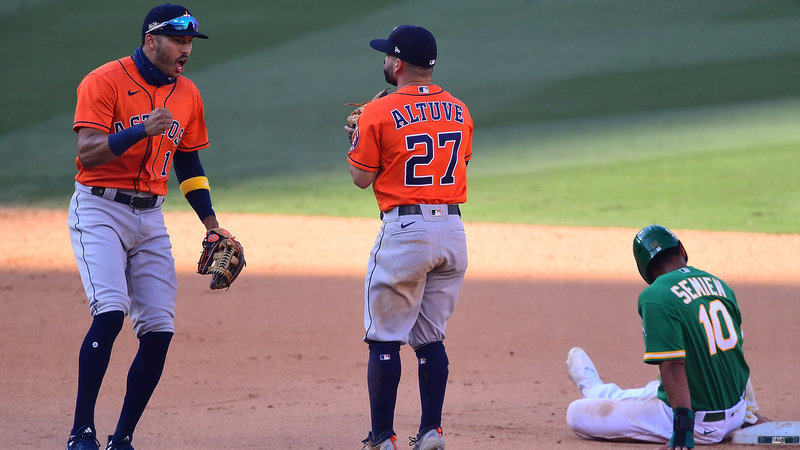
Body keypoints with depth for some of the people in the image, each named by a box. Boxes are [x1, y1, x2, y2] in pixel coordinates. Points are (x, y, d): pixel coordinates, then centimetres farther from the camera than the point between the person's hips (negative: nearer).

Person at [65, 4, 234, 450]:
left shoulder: (188, 95, 11)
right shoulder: (105, 82, -9)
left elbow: (189, 164, 21)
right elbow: (88, 153, -18)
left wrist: (213, 227, 13)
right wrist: (142, 130, -30)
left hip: (151, 219, 6)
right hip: (100, 209, -6)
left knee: (160, 329, -3)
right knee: (110, 312, -23)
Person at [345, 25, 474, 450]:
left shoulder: (379, 113, -7)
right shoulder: (458, 111, 9)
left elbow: (362, 177, -3)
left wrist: (355, 139, 17)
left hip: (404, 230, -5)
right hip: (452, 228, 5)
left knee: (384, 339, 2)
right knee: (431, 338, 14)